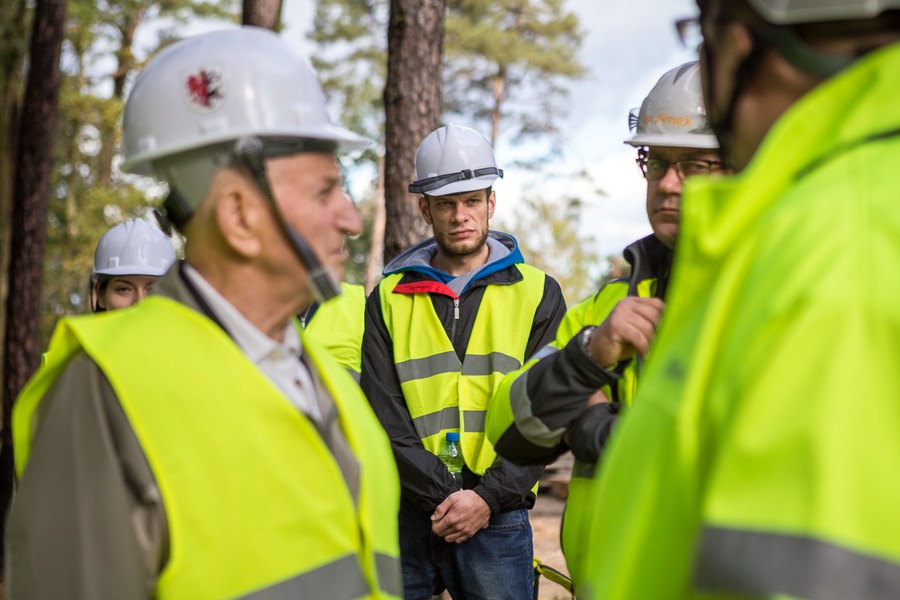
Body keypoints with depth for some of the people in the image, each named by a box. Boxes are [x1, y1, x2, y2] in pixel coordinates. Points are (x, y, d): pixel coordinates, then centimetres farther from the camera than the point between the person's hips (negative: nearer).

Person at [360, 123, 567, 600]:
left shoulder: (537, 293, 6)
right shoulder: (389, 297, 7)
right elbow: (383, 416, -1)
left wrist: (487, 497, -11)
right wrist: (443, 496, -11)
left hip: (497, 515, -1)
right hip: (405, 514, 1)